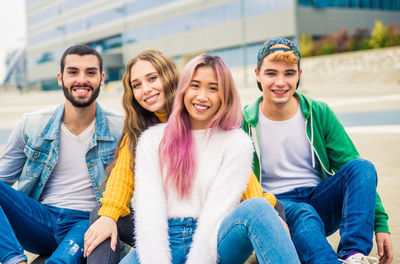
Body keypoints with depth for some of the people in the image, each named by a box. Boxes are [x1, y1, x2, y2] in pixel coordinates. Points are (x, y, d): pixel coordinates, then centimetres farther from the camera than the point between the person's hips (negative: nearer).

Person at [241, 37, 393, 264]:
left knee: (363, 166, -23)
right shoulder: (244, 124, -3)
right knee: (302, 214, -37)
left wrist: (380, 225, -8)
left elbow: (355, 170, 2)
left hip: (319, 202, 3)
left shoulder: (319, 114, 2)